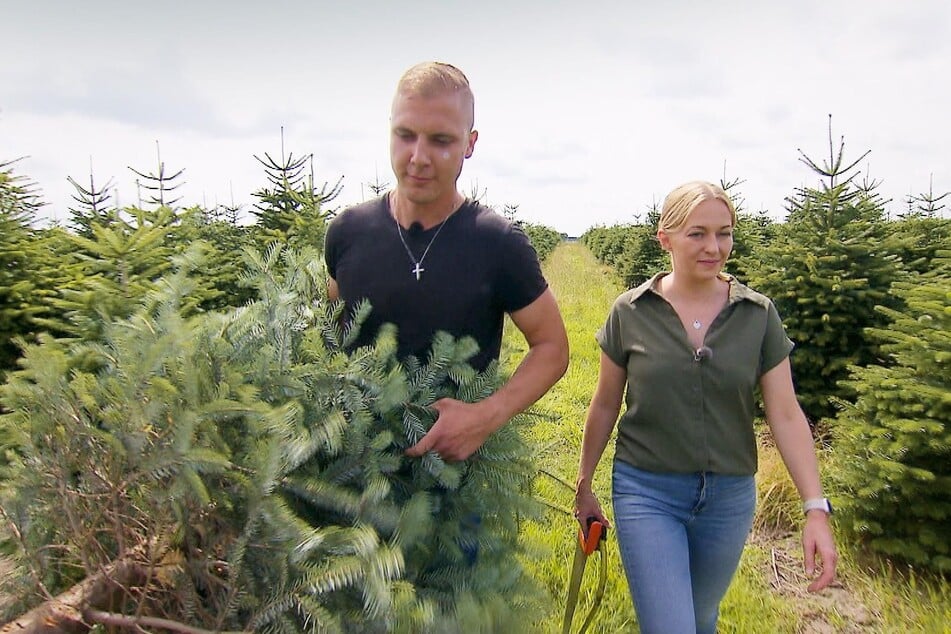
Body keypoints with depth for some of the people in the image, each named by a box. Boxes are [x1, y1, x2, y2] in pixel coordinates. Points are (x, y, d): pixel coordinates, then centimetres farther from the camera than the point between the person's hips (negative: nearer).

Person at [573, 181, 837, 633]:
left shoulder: (758, 315, -4)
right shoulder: (630, 312, -7)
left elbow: (785, 414, -3)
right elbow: (605, 406, 1)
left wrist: (816, 508, -10)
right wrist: (584, 486, 9)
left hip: (729, 497, 3)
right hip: (647, 492, -2)